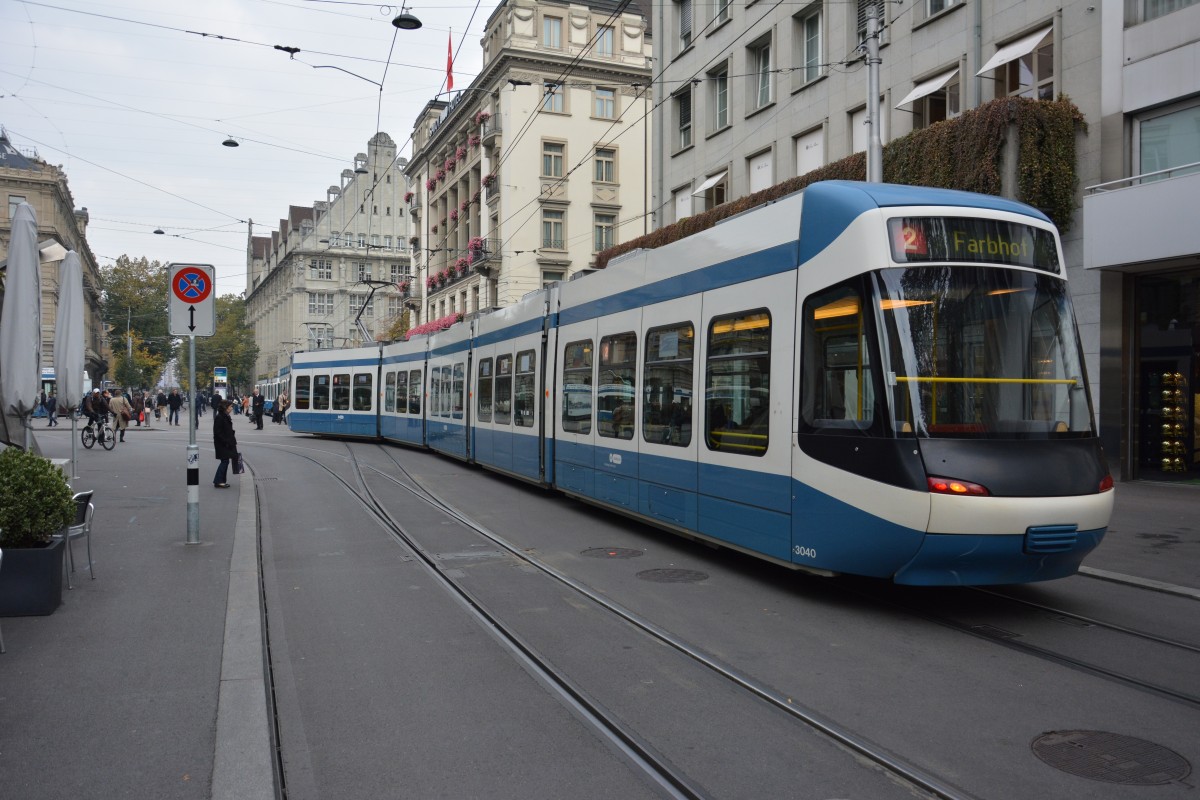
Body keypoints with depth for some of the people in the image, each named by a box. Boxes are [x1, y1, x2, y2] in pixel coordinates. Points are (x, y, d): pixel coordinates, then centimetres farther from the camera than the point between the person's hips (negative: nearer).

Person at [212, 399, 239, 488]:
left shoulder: (226, 417, 14)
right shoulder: (219, 417, -16)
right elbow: (217, 432, -20)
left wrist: (233, 441, 14)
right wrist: (225, 442, -21)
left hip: (227, 443, 10)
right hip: (222, 444, -10)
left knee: (225, 461, 11)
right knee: (224, 461, -7)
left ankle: (221, 481, 17)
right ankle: (218, 481, -3)